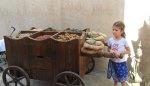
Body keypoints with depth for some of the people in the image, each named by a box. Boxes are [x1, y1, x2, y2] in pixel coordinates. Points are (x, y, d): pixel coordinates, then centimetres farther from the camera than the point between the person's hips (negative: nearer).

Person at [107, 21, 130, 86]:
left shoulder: (124, 41, -15)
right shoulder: (110, 40, -8)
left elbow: (128, 51, -7)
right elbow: (108, 49, 7)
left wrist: (121, 53, -22)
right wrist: (110, 51, -16)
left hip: (121, 62, -3)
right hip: (113, 61, 3)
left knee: (122, 78, 10)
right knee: (115, 77, 21)